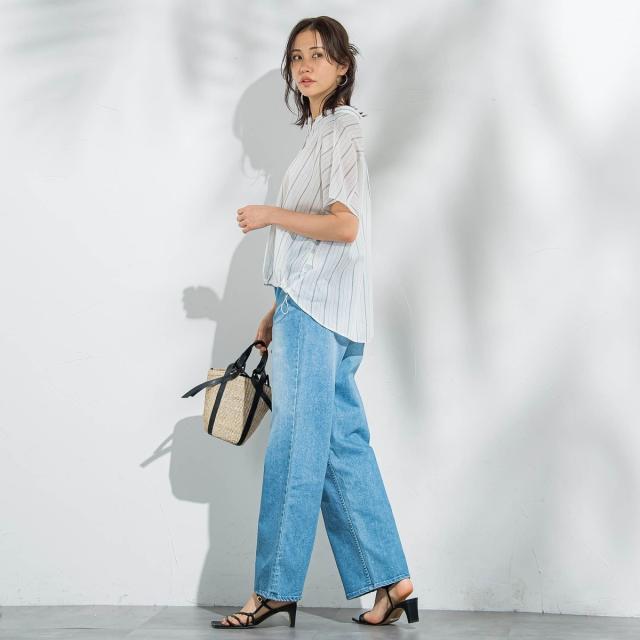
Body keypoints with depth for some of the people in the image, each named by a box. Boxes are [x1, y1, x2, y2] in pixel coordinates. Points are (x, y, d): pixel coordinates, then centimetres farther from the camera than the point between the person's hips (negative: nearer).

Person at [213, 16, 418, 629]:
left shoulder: (341, 131, -7)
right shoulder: (321, 134, 22)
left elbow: (343, 226, -18)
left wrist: (268, 214, -9)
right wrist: (277, 313, 21)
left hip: (316, 311, -10)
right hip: (309, 307, 10)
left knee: (295, 448, -6)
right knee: (342, 446, 7)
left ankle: (274, 589, 0)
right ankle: (391, 584, 9)